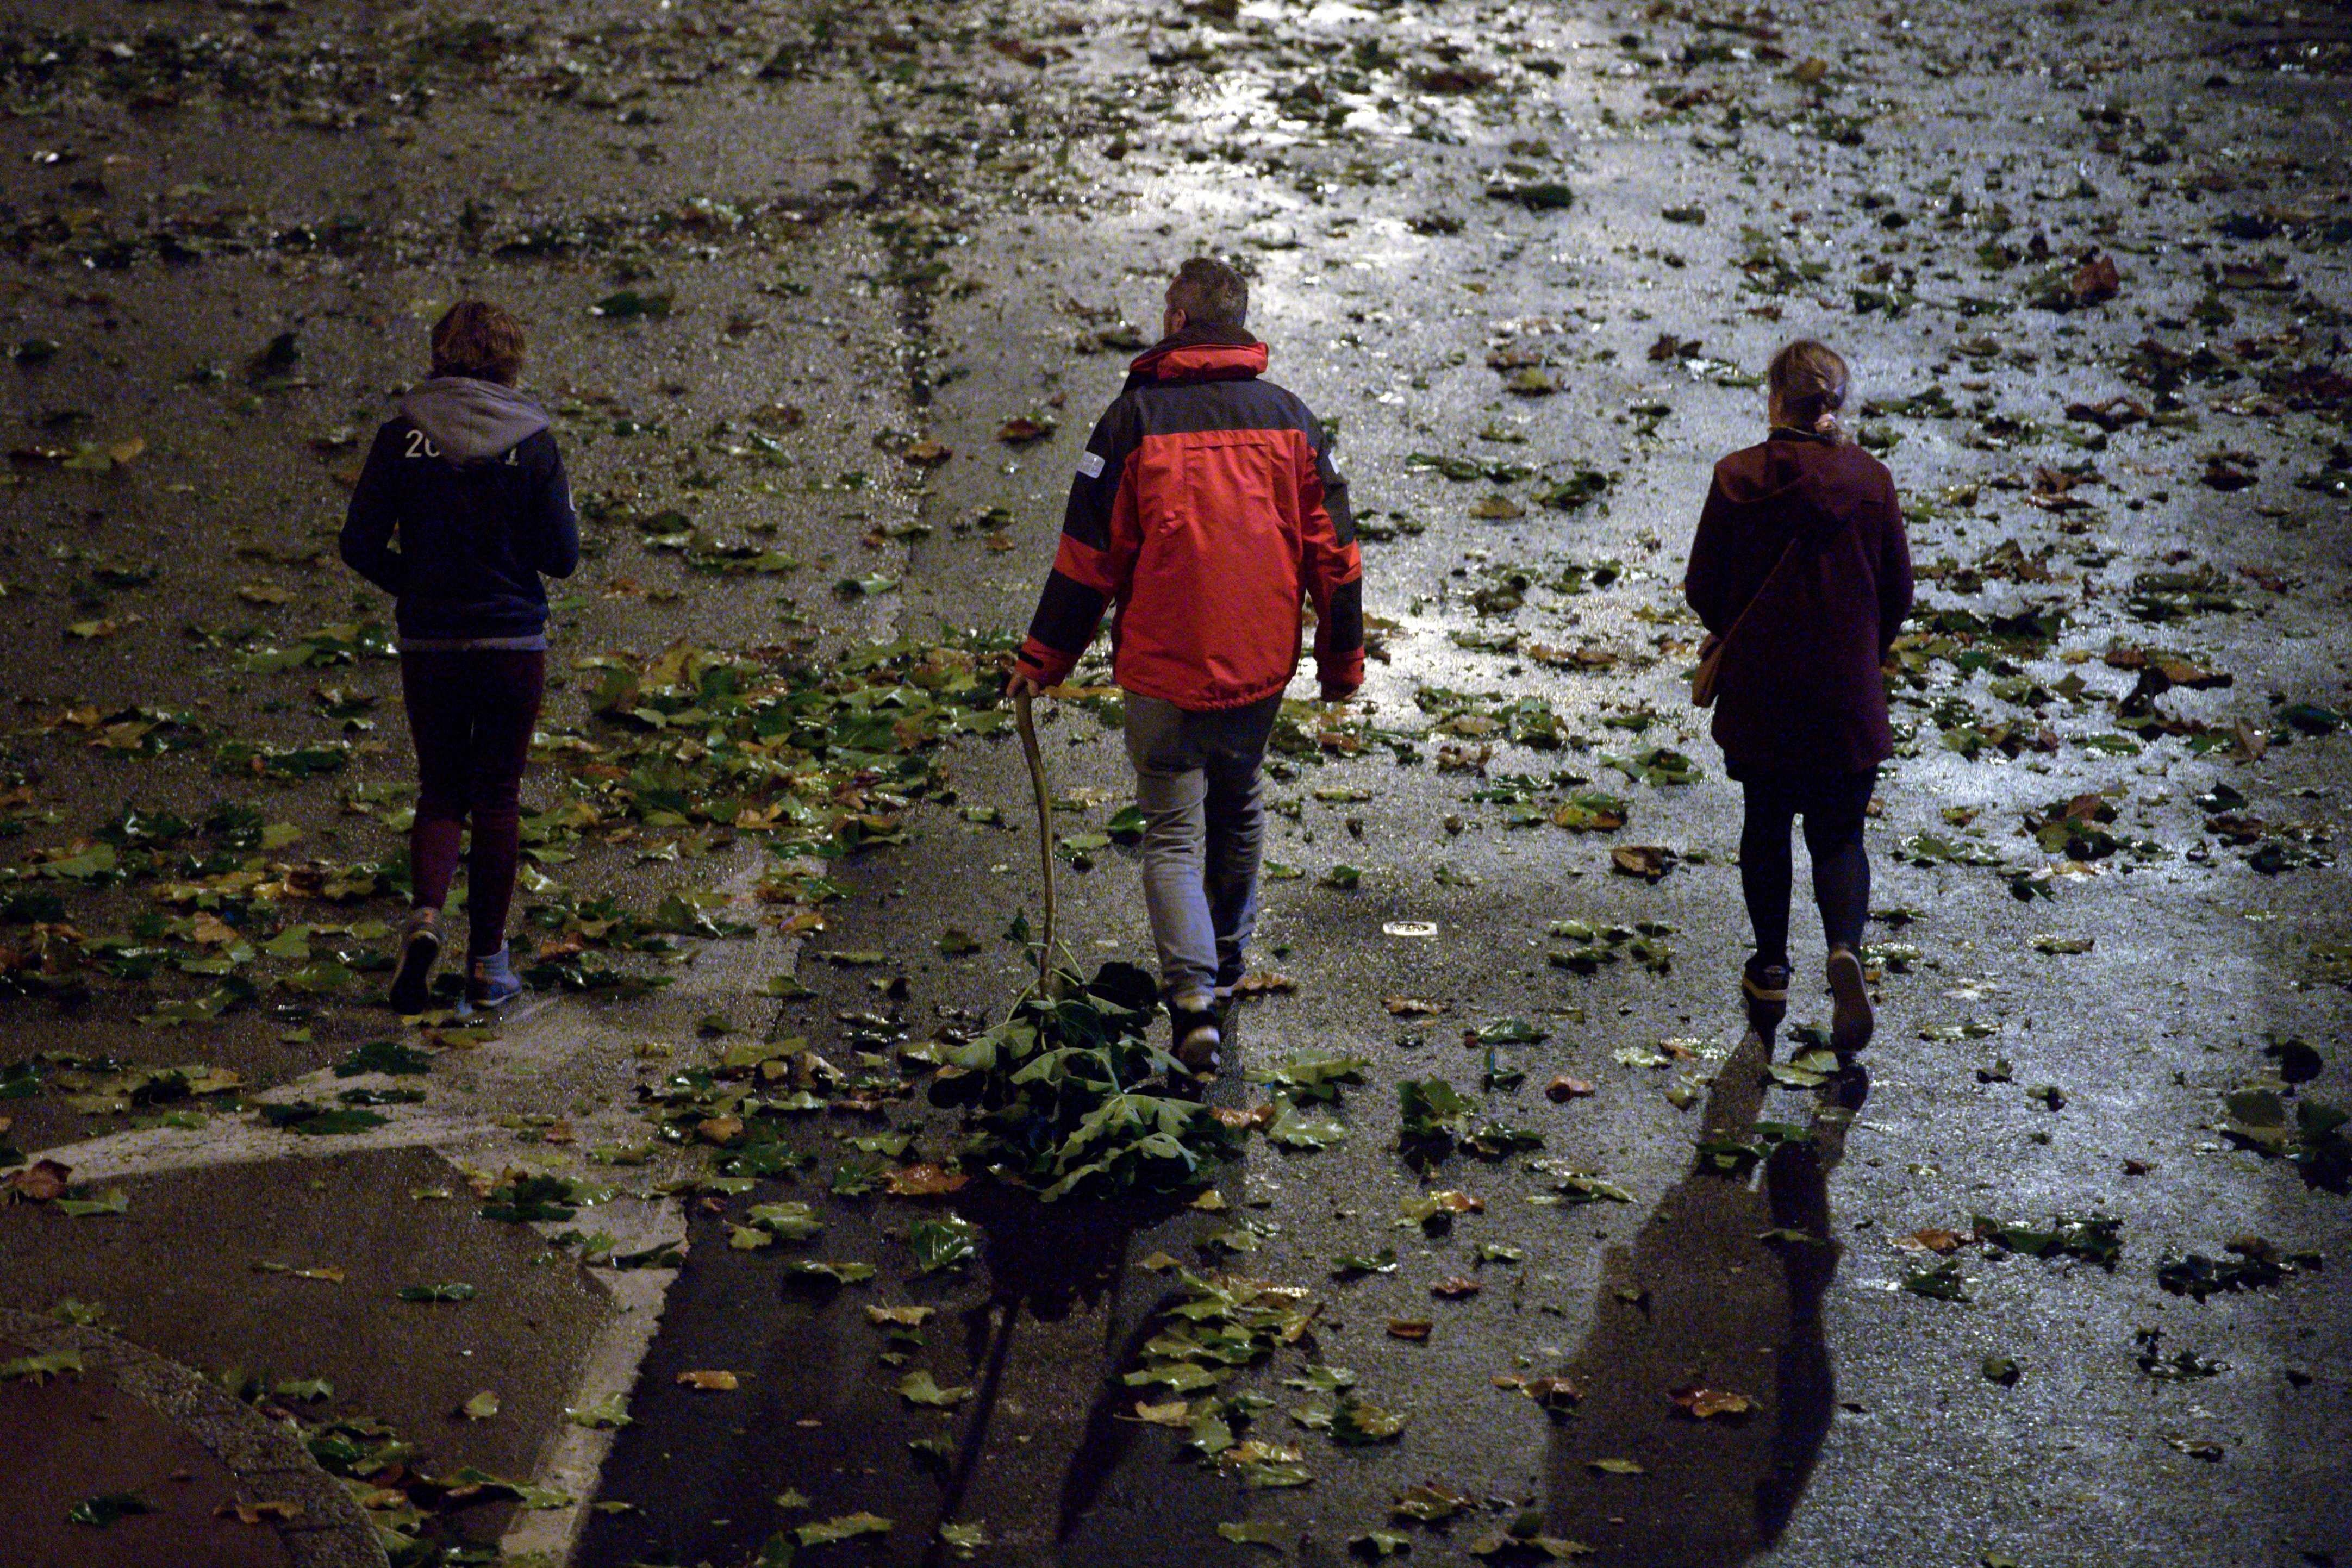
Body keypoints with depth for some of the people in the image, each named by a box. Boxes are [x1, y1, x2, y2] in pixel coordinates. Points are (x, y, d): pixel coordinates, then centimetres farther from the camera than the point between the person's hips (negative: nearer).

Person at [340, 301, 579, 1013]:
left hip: (429, 643, 1)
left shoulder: (402, 435, -4)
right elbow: (561, 555, -6)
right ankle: (488, 963, 13)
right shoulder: (530, 440, -7)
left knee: (441, 792, 13)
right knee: (497, 797, 9)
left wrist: (417, 584, 12)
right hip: (513, 644, -1)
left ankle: (426, 913, -12)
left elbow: (360, 546, -4)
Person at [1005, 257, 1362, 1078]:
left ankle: (1193, 997, -15)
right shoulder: (1288, 418, 2)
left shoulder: (1135, 418, -10)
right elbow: (1332, 550, 5)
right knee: (1237, 810, 25)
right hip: (1261, 666, 4)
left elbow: (1088, 555, -9)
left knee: (1174, 833, 0)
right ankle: (1227, 961, 41)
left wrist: (1042, 658, 1)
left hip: (1164, 670, -4)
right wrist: (1342, 658, 15)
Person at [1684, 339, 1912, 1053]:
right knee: (1839, 835, 10)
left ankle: (1770, 974, 24)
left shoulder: (1739, 478, -10)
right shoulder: (1869, 479, -7)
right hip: (1847, 696, 0)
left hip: (1757, 691, 0)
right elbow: (1897, 593, 0)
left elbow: (1704, 589, -3)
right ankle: (1845, 949, -16)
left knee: (1766, 827, 17)